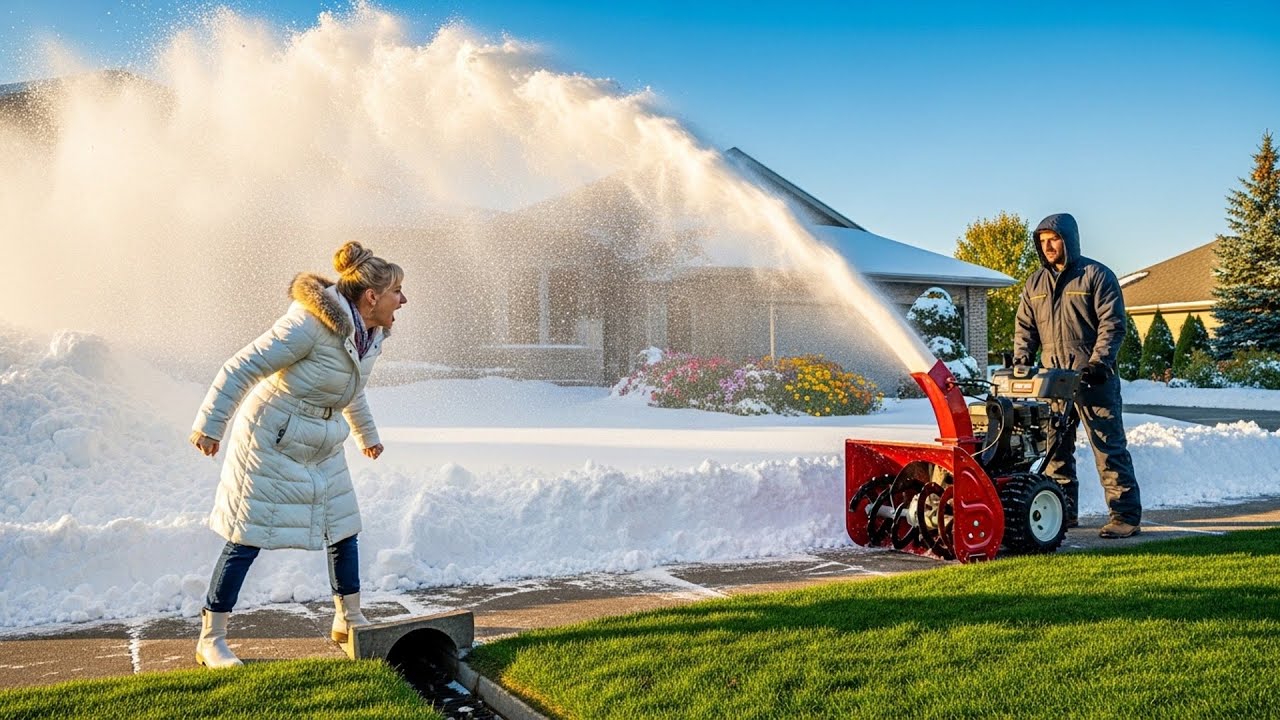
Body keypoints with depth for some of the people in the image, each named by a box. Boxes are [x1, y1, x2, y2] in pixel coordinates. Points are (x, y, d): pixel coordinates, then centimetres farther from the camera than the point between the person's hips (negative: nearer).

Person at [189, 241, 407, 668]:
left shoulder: (371, 336, 2)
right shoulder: (312, 324, -26)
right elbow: (242, 368, -23)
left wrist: (366, 435, 34)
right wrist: (210, 424, -23)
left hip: (322, 448, 8)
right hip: (271, 443, -8)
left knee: (343, 530, 11)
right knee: (247, 541, -2)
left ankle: (349, 620, 29)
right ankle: (211, 640, 10)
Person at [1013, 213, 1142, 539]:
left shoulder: (1097, 276, -1)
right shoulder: (1035, 283, 15)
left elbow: (1112, 323, -7)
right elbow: (1025, 327, 17)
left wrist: (1099, 361, -19)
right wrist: (1020, 360, 1)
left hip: (1094, 380, -5)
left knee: (1109, 448, -4)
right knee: (1056, 448, 8)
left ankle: (1125, 515, -1)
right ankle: (1062, 512, 16)